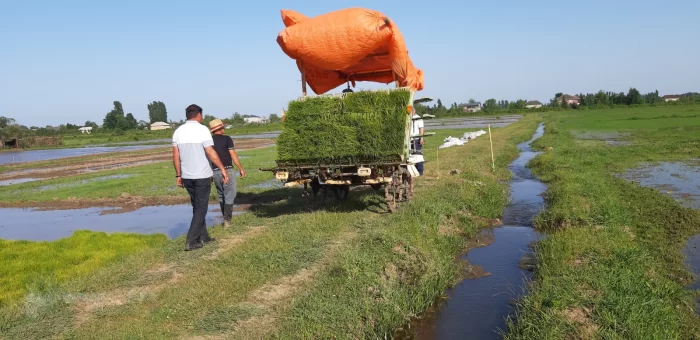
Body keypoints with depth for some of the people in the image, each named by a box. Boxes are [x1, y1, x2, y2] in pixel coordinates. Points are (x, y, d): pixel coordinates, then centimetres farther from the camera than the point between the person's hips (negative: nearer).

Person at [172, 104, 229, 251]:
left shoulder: (178, 131, 6)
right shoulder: (202, 129, -10)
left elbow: (175, 156, 6)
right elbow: (211, 153, -14)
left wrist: (178, 175, 13)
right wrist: (223, 169, -8)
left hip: (186, 176, 6)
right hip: (202, 175, -6)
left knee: (197, 206, 17)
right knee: (201, 208, 2)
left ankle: (203, 237, 22)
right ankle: (191, 241, -3)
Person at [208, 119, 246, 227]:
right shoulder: (226, 139, -6)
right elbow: (233, 155, -11)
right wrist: (241, 169, -4)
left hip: (215, 172, 5)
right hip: (227, 170, -5)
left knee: (221, 196, 17)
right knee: (229, 196, 1)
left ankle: (226, 218, 23)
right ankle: (227, 220, -3)